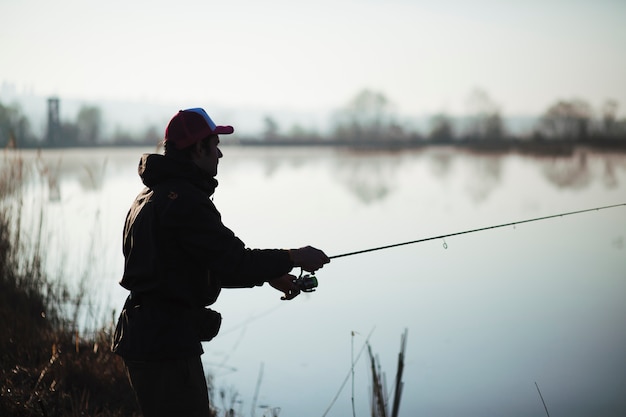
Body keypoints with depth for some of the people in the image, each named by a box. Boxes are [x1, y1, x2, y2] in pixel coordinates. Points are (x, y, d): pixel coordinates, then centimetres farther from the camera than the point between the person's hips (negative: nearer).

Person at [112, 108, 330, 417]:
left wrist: (269, 276, 17)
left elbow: (206, 265, 20)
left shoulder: (151, 196, 16)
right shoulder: (184, 200, -17)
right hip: (167, 344, -11)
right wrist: (293, 258, -8)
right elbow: (232, 260, -22)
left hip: (144, 337, 11)